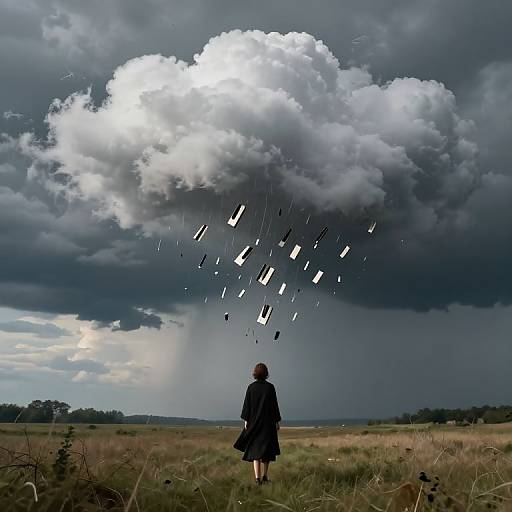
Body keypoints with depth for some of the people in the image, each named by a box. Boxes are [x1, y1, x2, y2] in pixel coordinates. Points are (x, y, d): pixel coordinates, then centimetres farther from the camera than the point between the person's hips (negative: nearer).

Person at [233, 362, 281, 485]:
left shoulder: (251, 387, -2)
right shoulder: (270, 387, -6)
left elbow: (247, 405, -1)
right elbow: (274, 405, -4)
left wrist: (246, 420, 6)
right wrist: (277, 421, 3)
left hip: (254, 422, 1)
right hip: (268, 422, -1)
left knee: (255, 449, 2)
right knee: (266, 449, 13)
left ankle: (257, 477, -10)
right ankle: (265, 476, 20)